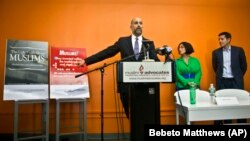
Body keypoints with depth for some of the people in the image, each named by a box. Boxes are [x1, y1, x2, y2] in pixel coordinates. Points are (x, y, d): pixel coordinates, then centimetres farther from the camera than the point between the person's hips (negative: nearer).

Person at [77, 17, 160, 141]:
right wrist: (86, 61, 2)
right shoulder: (122, 41, 8)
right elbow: (106, 53, 6)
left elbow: (155, 61, 0)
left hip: (145, 86, 0)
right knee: (133, 117, 11)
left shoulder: (149, 43, 9)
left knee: (146, 118, 5)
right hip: (128, 85, 0)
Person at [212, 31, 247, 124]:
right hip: (222, 82, 1)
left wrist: (238, 76, 11)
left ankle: (241, 123, 13)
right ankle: (227, 123, 15)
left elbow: (244, 66, 7)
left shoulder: (239, 50, -1)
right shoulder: (216, 52, 3)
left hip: (236, 81, -1)